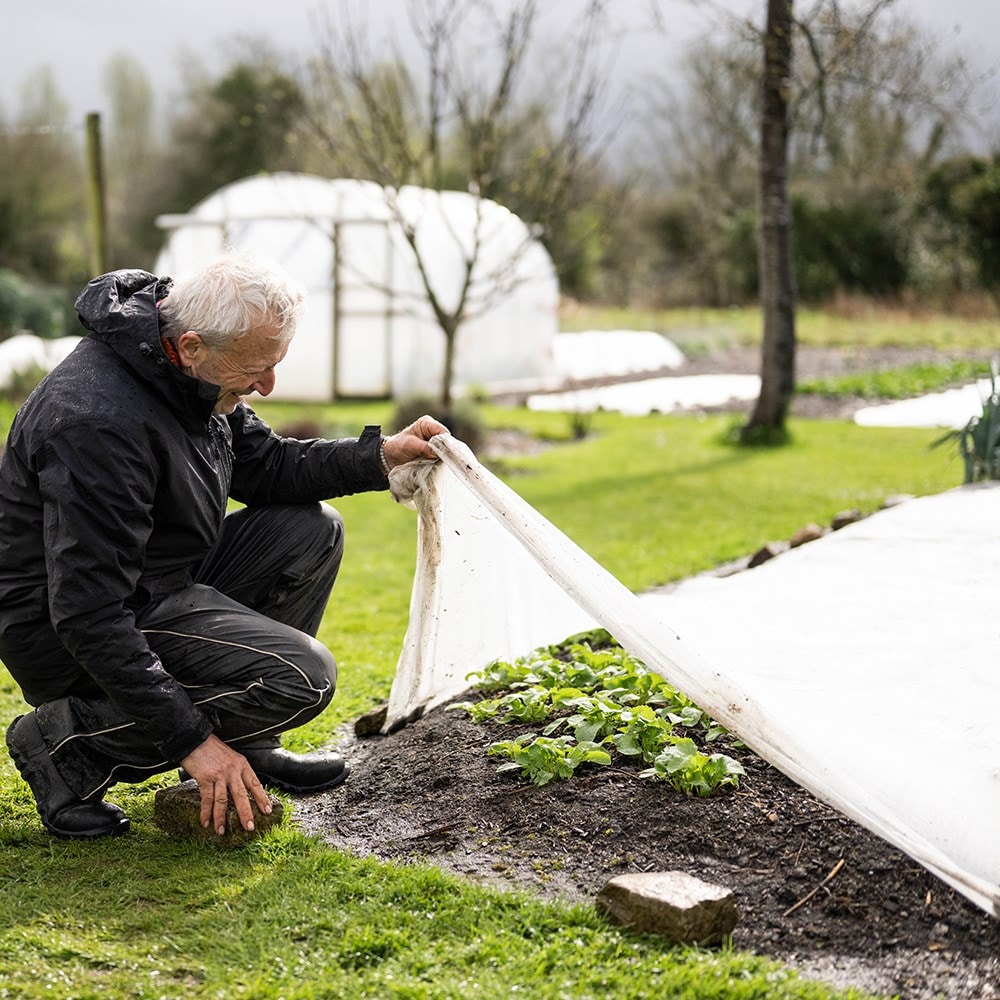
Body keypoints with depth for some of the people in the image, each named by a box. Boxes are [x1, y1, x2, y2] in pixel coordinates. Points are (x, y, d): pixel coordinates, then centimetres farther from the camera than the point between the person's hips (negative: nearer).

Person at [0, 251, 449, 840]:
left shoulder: (192, 374, -1)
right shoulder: (99, 421, -31)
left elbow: (266, 466, 14)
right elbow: (88, 615, -31)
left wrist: (380, 456, -1)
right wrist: (191, 738, -28)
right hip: (67, 636, -10)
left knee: (312, 531, 5)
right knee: (301, 677, -22)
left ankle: (245, 748, 8)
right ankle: (70, 742, -10)